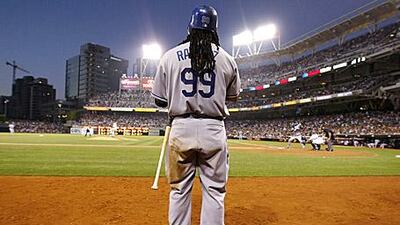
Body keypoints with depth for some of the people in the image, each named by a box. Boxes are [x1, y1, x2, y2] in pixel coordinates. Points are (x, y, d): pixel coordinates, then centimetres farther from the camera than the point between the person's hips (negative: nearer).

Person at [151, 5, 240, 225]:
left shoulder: (170, 56, 3)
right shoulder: (227, 59, 4)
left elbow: (159, 100, 5)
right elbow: (233, 95, 17)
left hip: (181, 127, 1)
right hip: (214, 130, 0)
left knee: (179, 190, 12)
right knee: (214, 191, 9)